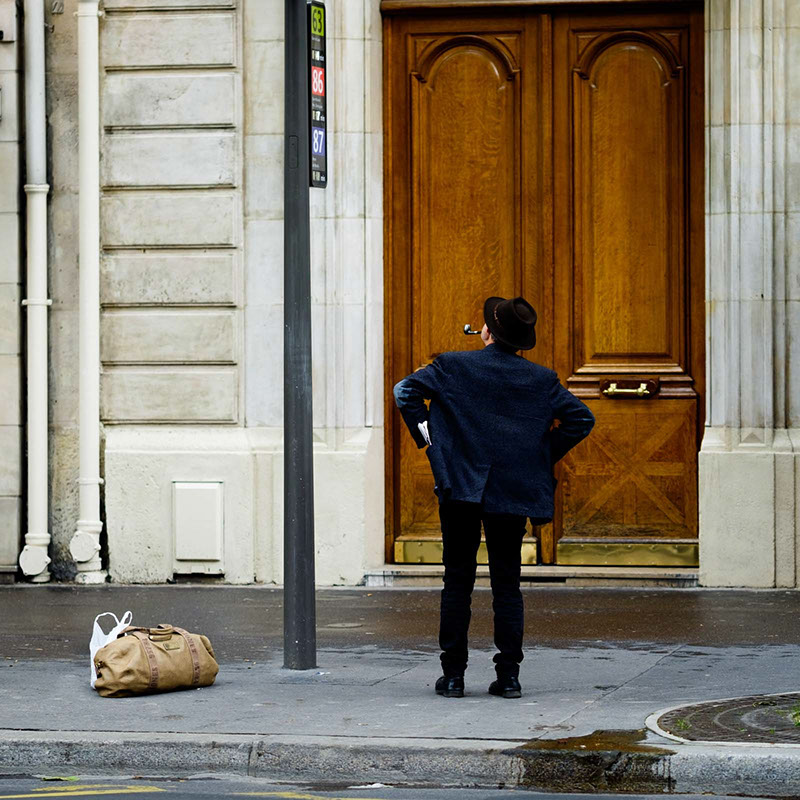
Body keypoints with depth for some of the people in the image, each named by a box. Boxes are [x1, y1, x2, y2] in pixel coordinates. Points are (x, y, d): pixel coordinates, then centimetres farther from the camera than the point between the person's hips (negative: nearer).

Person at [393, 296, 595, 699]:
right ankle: (509, 675, 4)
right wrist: (545, 454, 7)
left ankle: (453, 675, 4)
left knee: (458, 582, 5)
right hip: (514, 491, 2)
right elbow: (581, 418, 1)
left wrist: (427, 438, -2)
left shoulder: (454, 367, -2)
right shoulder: (541, 379, 3)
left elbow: (406, 390, -11)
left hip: (461, 485, -2)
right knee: (507, 583, 8)